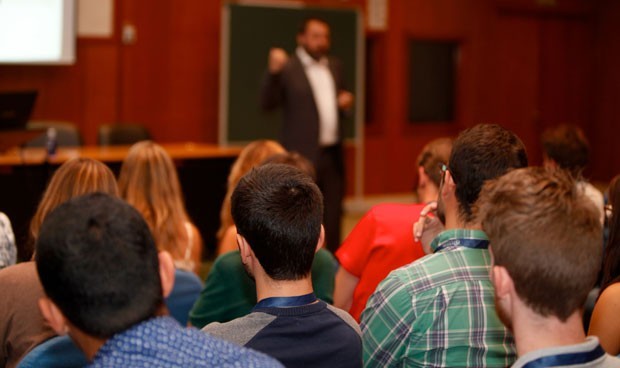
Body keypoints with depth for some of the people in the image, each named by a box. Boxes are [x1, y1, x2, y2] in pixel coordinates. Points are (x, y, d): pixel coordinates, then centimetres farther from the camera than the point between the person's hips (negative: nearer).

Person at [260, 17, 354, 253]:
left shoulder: (334, 67, 15)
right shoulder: (287, 68, -5)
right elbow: (268, 103, -14)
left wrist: (346, 102, 3)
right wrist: (274, 71, -28)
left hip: (333, 153, 6)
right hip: (303, 154, -6)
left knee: (333, 213, 9)